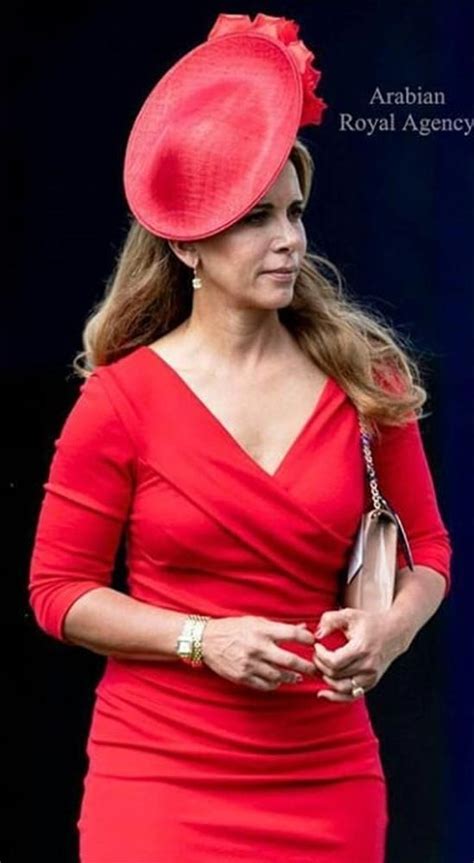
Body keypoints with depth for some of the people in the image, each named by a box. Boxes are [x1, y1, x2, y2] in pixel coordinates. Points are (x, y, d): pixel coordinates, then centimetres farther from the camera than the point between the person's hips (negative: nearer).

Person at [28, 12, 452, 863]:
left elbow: (426, 548, 8)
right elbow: (58, 588, -2)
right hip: (164, 774, -2)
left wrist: (387, 629, -13)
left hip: (329, 776, 3)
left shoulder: (365, 377, 1)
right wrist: (205, 641, -14)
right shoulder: (122, 400, -6)